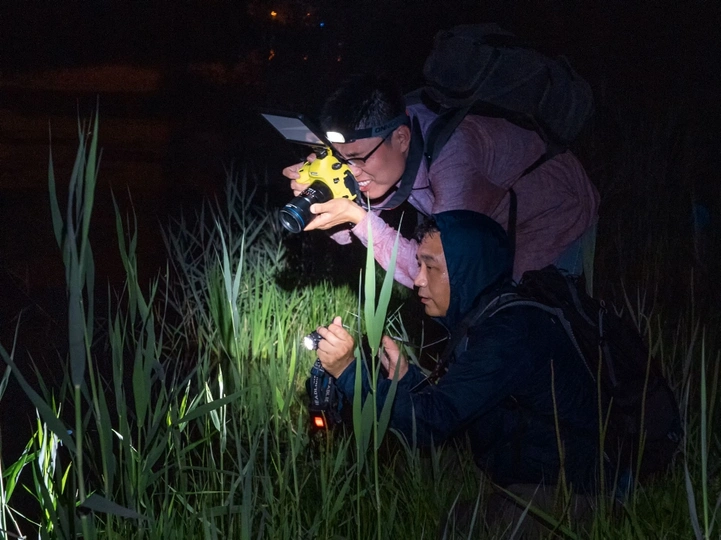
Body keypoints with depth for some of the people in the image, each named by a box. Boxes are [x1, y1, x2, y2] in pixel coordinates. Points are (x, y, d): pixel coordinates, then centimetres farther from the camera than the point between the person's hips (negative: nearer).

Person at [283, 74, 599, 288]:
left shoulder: (453, 157, -43)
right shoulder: (381, 133, -20)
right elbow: (350, 235, -10)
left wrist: (357, 217, -44)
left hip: (555, 221, -7)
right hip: (498, 229, 7)